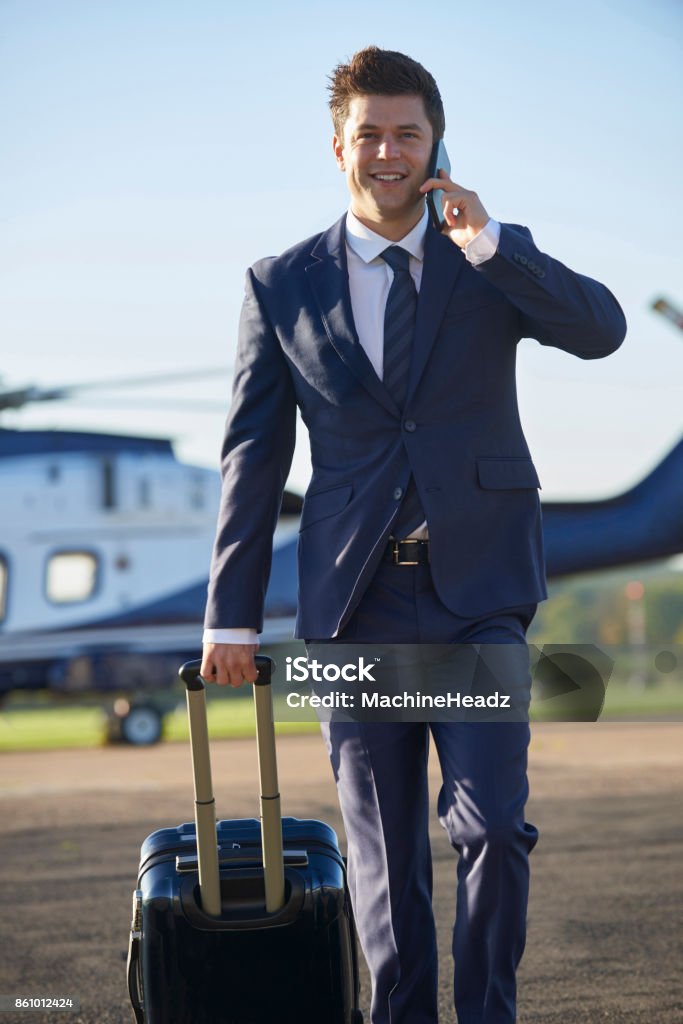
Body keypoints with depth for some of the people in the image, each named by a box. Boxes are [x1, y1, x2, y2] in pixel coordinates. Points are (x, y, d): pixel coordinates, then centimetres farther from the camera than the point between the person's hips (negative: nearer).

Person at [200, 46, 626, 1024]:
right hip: (359, 605, 1)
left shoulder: (494, 260, 7)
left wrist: (487, 243, -20)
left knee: (493, 826, -10)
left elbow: (601, 330, -11)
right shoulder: (282, 286, 7)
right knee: (384, 854, 4)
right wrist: (232, 614, 3)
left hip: (478, 592, -1)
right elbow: (253, 457, 6)